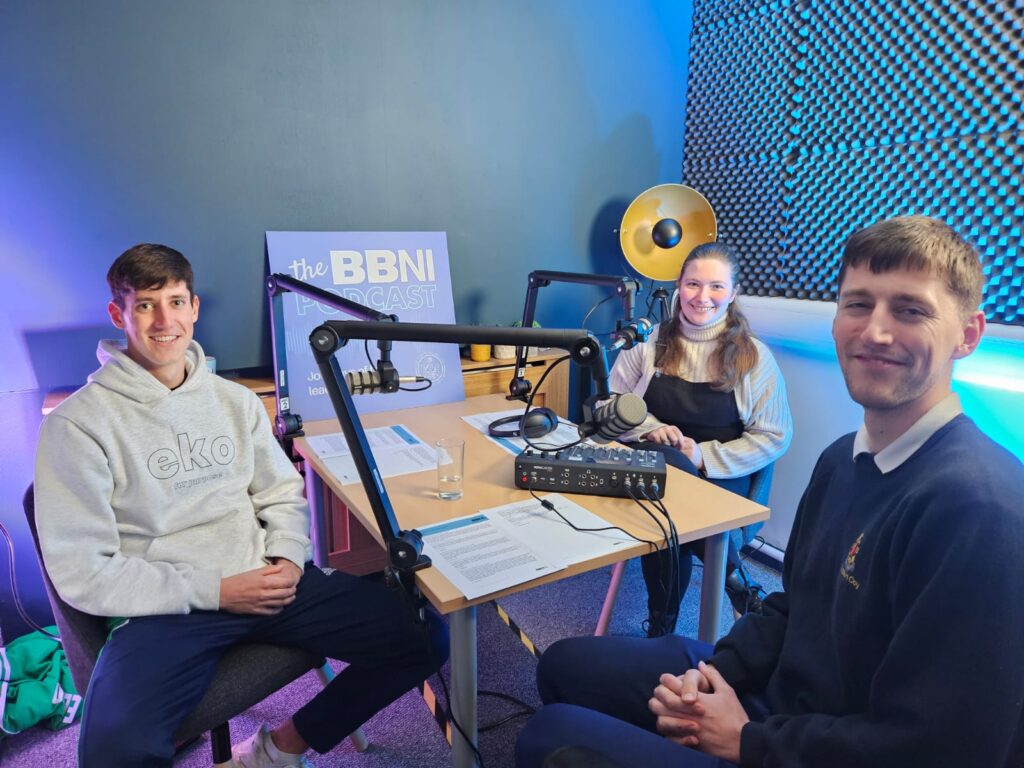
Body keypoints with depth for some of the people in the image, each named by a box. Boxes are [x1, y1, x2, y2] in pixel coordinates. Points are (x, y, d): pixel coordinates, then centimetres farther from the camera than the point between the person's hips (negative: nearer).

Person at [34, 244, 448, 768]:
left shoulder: (235, 400, 10)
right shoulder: (77, 424, -6)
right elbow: (81, 571, -9)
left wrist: (289, 559, -5)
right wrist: (214, 591, -14)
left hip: (266, 584, 5)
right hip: (164, 609, -4)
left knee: (425, 638, -5)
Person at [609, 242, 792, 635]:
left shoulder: (754, 357, 1)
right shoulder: (650, 341, 6)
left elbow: (774, 437, 0)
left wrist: (705, 457, -14)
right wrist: (649, 428, -14)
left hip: (722, 482, -1)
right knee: (669, 464, -36)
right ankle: (731, 572, -13)